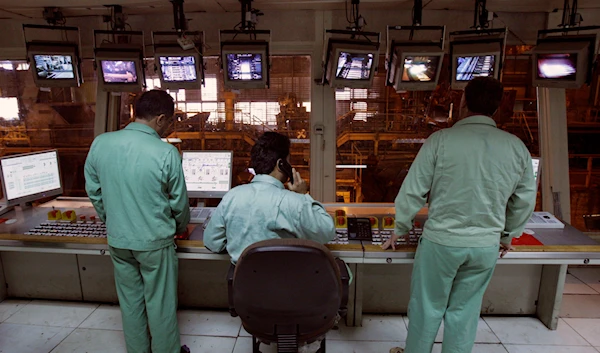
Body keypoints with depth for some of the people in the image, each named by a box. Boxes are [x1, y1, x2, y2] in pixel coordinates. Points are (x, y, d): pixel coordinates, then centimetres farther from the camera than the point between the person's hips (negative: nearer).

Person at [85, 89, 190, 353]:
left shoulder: (100, 144, -7)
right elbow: (179, 202, -10)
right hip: (155, 242, -4)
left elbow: (93, 191, 4)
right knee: (160, 303, 14)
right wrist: (181, 227, 10)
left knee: (130, 301, 22)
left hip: (118, 240, 5)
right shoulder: (166, 153, -21)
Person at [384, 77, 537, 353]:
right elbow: (525, 201, 9)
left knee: (426, 307, 13)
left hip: (440, 241, -3)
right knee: (464, 312, 18)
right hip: (486, 247, 3)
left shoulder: (441, 140, -12)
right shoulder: (517, 147, 0)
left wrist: (400, 230, 4)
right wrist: (508, 236, 24)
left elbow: (413, 190, -9)